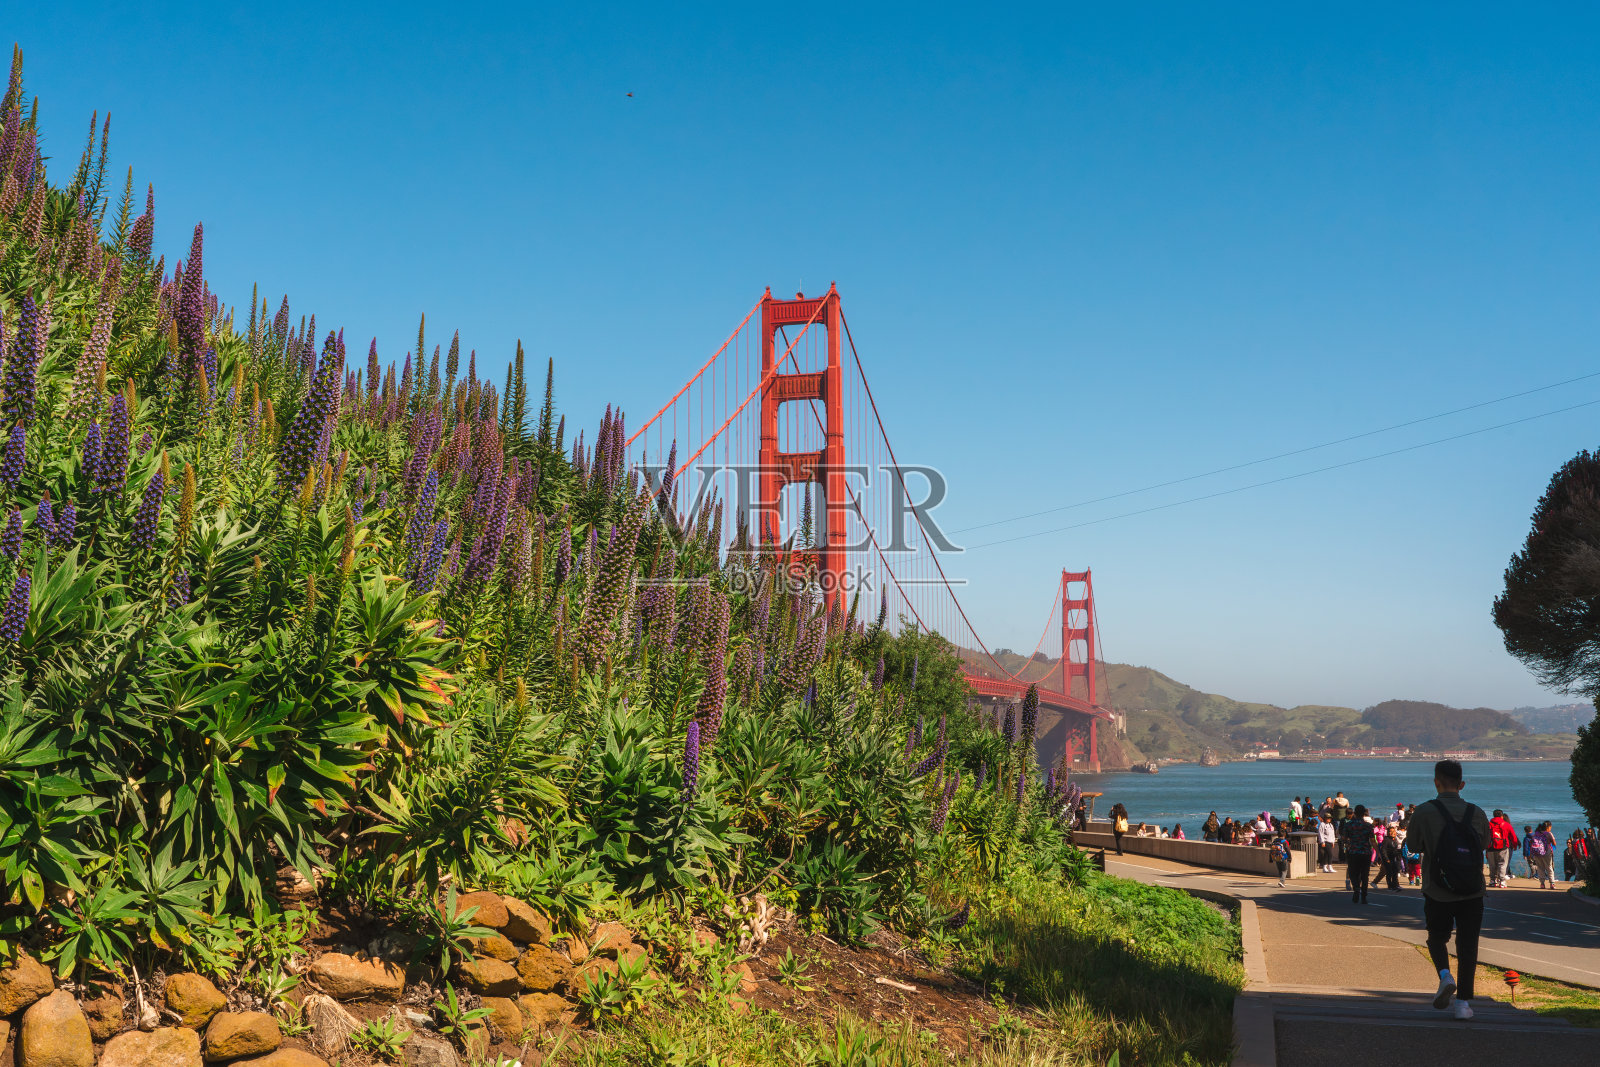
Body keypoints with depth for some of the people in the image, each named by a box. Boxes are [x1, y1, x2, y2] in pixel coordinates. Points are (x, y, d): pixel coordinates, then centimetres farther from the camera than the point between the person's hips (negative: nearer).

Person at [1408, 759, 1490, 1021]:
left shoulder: (1424, 813, -10)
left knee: (1437, 937, 19)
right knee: (1467, 945, 9)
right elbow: (1485, 844, 13)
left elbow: (1414, 845, 2)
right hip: (1472, 893, 2)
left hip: (1437, 894, -1)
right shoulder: (1477, 813, -2)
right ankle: (1463, 1002, 5)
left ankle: (1445, 975, -6)